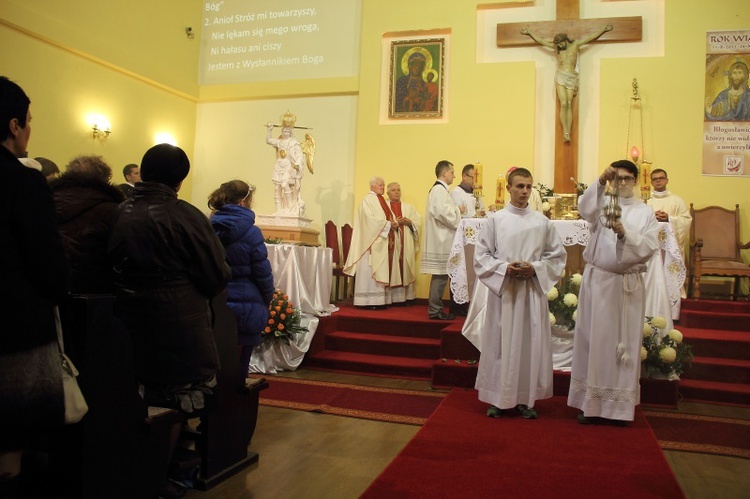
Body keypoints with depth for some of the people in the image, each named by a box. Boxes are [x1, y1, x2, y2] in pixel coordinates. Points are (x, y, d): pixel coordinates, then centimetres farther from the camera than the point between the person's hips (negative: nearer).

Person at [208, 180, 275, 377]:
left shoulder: (209, 228, 0)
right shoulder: (250, 232, -13)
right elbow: (263, 274, -10)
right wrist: (266, 303, 6)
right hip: (246, 308, -4)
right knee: (239, 363, 11)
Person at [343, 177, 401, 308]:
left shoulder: (383, 201, 21)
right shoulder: (368, 200, -5)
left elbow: (391, 217, 19)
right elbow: (370, 219, -18)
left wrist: (395, 224, -3)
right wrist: (388, 224, -16)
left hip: (386, 241, 9)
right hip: (373, 241, -9)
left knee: (381, 271, 6)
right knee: (371, 270, -9)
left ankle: (380, 300, 7)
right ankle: (368, 300, -8)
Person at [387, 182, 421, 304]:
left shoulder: (409, 207, 19)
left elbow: (419, 221, 10)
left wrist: (409, 222, -8)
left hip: (407, 243, 4)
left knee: (407, 269, 2)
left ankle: (408, 297, 5)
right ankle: (394, 298, -5)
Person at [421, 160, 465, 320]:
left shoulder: (439, 189, 19)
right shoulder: (439, 189, -13)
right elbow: (444, 213, -23)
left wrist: (456, 211, 9)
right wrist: (458, 210, -8)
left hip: (441, 239, 11)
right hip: (441, 240, -11)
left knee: (440, 275, 12)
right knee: (440, 275, -6)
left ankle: (435, 308, 16)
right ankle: (435, 310, -1)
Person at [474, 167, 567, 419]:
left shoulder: (542, 222, 4)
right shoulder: (495, 220, 1)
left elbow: (557, 256, 7)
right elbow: (481, 255, 1)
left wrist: (534, 268, -10)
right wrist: (505, 268, -14)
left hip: (533, 290, 2)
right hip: (502, 288, -1)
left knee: (530, 344, 5)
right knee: (501, 343, 3)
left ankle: (525, 398, 17)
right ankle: (498, 398, 15)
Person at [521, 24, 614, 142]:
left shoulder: (576, 44, 11)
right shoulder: (556, 48, 14)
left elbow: (591, 37, 14)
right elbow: (540, 41, 18)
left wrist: (604, 30, 13)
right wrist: (529, 33, 19)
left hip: (571, 78, 0)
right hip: (560, 77, 0)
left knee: (569, 105, -6)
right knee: (563, 104, -14)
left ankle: (568, 133, -12)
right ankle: (565, 132, -17)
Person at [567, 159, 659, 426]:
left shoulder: (645, 212, 7)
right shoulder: (602, 203, 5)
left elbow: (650, 246, -6)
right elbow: (585, 208, -18)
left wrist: (625, 234, -22)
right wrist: (600, 181, -31)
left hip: (628, 285, 1)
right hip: (597, 281, -1)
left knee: (624, 342, 6)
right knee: (594, 338, 4)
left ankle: (619, 404, 18)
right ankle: (590, 402, 14)